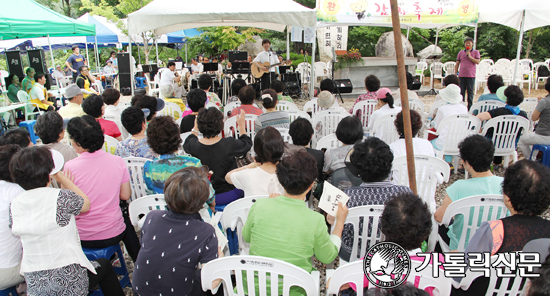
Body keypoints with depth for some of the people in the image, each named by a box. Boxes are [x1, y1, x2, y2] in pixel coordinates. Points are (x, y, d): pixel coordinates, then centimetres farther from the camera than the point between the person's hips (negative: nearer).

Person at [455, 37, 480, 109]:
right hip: (462, 75, 1)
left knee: (470, 92, 2)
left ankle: (470, 108, 8)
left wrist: (469, 56, -12)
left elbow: (478, 62, -7)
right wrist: (456, 74, 6)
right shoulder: (460, 52, 11)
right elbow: (457, 64, 12)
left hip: (471, 75, -1)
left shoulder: (476, 52, 6)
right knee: (461, 92, 3)